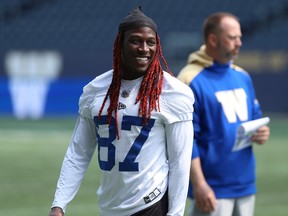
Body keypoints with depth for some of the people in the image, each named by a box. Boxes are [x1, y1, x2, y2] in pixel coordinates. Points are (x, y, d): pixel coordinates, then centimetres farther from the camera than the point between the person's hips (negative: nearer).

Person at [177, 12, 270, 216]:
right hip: (213, 189, -8)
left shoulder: (243, 77, 13)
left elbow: (255, 117, 23)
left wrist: (261, 133, -2)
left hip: (246, 184, 8)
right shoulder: (192, 81, -12)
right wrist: (198, 184, -20)